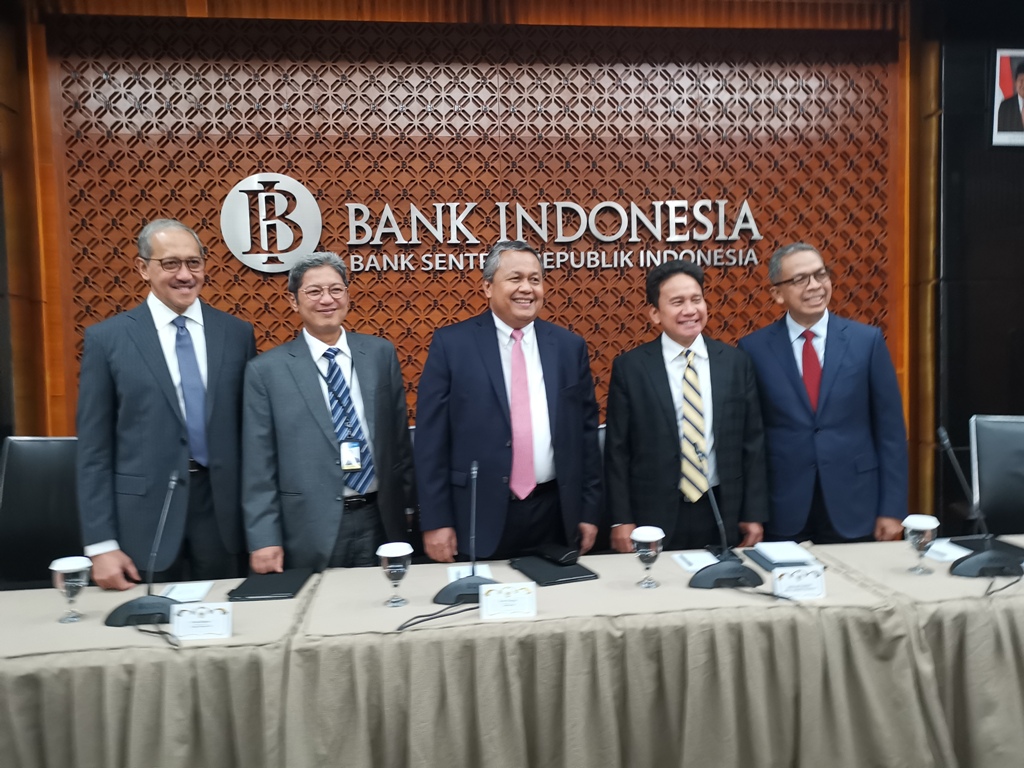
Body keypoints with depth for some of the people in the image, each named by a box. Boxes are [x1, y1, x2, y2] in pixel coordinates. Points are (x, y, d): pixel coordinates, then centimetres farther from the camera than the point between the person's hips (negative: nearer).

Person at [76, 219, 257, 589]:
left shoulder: (237, 333, 3)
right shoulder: (106, 338, -1)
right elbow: (93, 448, -1)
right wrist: (101, 543, -5)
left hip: (223, 508, 2)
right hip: (146, 512, -1)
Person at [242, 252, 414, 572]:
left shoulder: (381, 353, 3)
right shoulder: (266, 370, -4)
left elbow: (399, 435, 7)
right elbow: (258, 467, -3)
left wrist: (407, 506, 8)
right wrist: (264, 540, -6)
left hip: (381, 522, 3)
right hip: (310, 532, -2)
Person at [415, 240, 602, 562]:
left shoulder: (570, 346, 6)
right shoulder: (451, 343, -3)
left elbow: (586, 430, 8)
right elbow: (431, 436, -4)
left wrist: (589, 511, 7)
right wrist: (436, 520, -7)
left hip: (556, 515, 3)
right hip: (480, 516, -2)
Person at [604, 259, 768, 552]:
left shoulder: (736, 361, 2)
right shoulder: (630, 367, -5)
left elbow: (752, 442, 5)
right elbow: (617, 449, -3)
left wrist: (754, 514, 4)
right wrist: (621, 520, -5)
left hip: (723, 514, 2)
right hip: (655, 516, -2)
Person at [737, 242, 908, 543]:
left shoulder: (867, 340, -1)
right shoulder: (754, 348, -3)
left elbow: (890, 430, 1)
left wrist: (892, 508, -1)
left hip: (853, 508, 1)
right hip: (782, 511, -1)